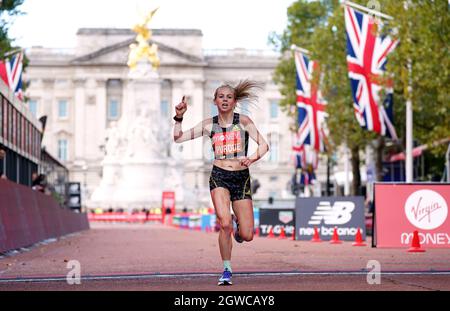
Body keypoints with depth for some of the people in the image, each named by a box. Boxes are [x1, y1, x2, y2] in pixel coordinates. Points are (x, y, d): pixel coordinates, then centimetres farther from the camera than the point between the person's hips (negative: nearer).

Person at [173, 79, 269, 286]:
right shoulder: (209, 125, 6)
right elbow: (178, 138, 8)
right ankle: (227, 271, -2)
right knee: (224, 225, -22)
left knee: (247, 236, -2)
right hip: (219, 177, 0)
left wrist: (253, 158, -23)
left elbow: (264, 145, -5)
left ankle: (236, 222, 36)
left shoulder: (243, 121, 1)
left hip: (241, 178, 0)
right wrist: (179, 117, -6)